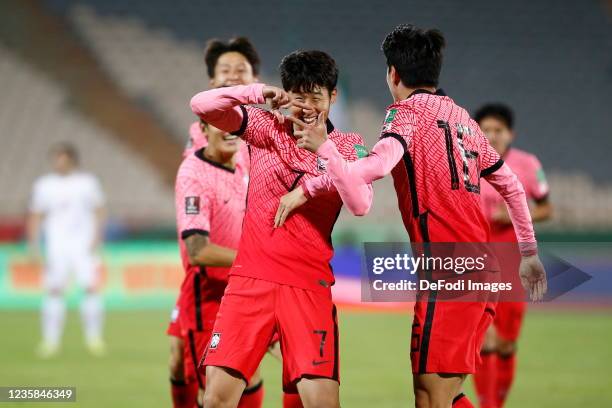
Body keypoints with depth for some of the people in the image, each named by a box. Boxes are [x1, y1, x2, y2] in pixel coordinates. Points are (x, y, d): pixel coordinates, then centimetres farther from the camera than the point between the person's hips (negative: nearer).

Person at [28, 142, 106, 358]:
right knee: (54, 291, -6)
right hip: (56, 246, 1)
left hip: (84, 245, -1)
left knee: (92, 288, -9)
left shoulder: (88, 182, 4)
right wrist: (33, 246, 2)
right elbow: (35, 217, 10)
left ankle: (94, 338, -2)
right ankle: (50, 341, -3)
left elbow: (98, 211, 8)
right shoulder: (43, 185, 7)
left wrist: (96, 239, -4)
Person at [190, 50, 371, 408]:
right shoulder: (267, 127, 7)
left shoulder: (348, 146, 5)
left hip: (309, 285, -1)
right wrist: (259, 93, -14)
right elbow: (201, 105, -3)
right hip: (251, 279, 1)